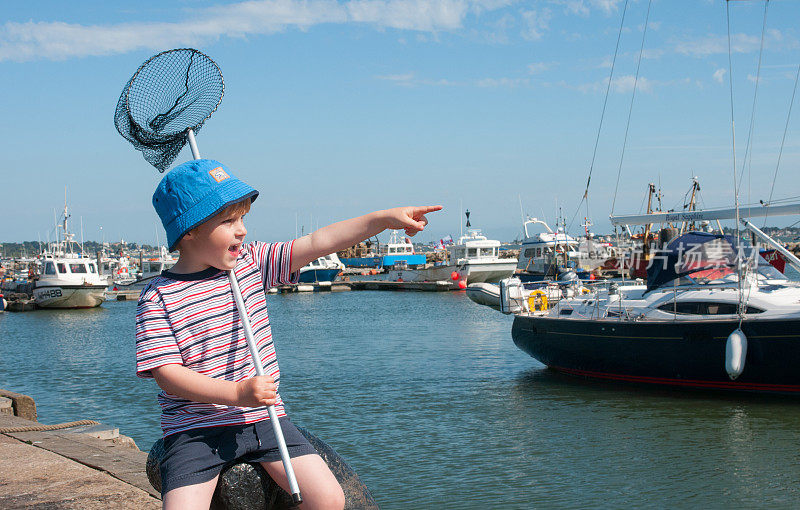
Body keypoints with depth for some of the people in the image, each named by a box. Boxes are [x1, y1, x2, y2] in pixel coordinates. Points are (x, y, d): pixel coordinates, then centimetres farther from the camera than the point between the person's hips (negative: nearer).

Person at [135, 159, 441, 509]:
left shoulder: (251, 262, 5)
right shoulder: (158, 296, -7)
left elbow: (317, 243, 0)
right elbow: (166, 372, -14)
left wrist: (383, 218, -8)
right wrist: (237, 393, -23)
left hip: (264, 419, 4)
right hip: (197, 431, -4)